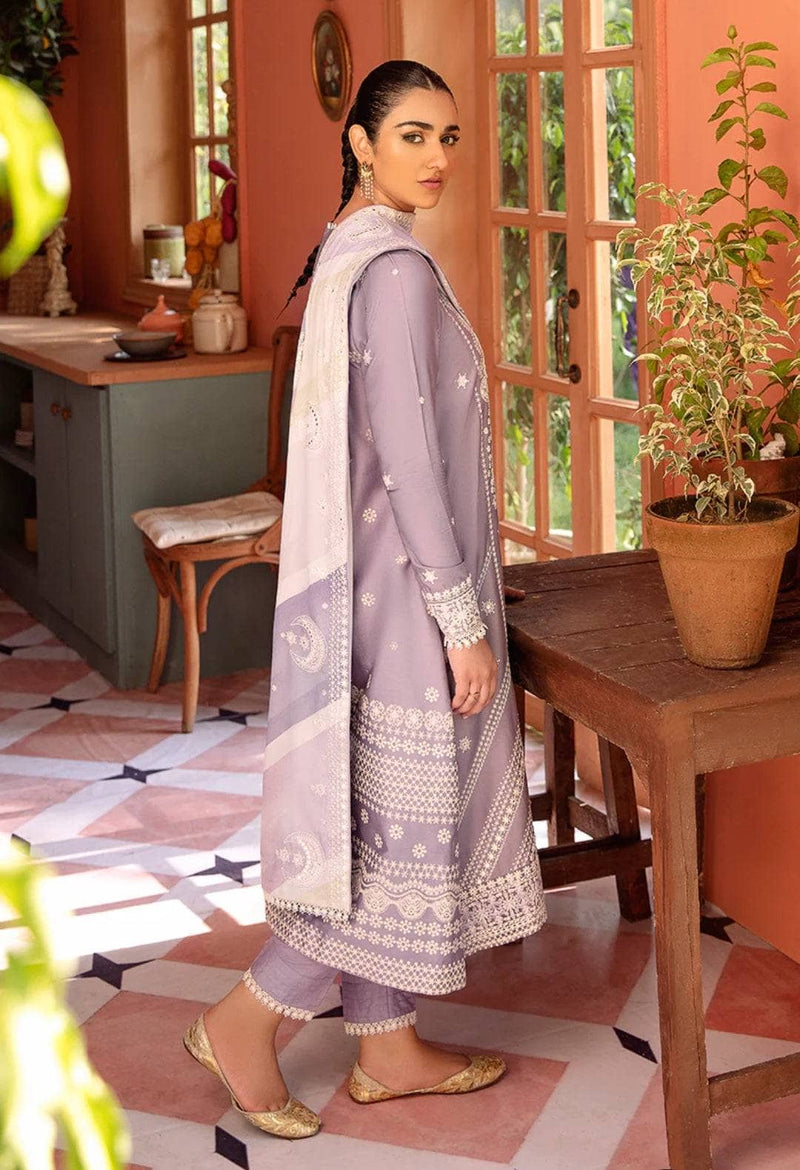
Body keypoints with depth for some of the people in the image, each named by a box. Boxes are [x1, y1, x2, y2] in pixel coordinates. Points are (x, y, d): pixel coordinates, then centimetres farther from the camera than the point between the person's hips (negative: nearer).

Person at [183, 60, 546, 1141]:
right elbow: (408, 460, -22)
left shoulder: (350, 252, 12)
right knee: (408, 821, 0)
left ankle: (388, 1050, 25)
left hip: (371, 583, 10)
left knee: (386, 818, 15)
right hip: (410, 586, -10)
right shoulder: (398, 268, -18)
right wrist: (464, 621, -19)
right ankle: (246, 1021, 10)